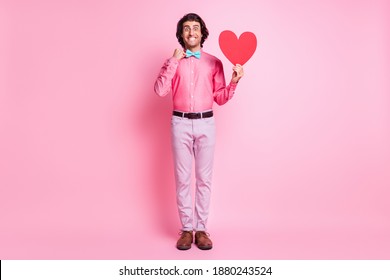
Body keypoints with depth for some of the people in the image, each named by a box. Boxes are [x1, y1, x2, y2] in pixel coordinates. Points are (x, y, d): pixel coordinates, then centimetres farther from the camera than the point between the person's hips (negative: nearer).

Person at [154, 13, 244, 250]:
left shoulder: (214, 63, 7)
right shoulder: (172, 62, 7)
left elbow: (221, 98, 5)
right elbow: (160, 91, -9)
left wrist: (234, 81, -11)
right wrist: (174, 61, -9)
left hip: (206, 124, 0)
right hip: (181, 124, 0)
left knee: (204, 178, 4)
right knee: (182, 178, 3)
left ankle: (201, 229, 15)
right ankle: (186, 229, 15)